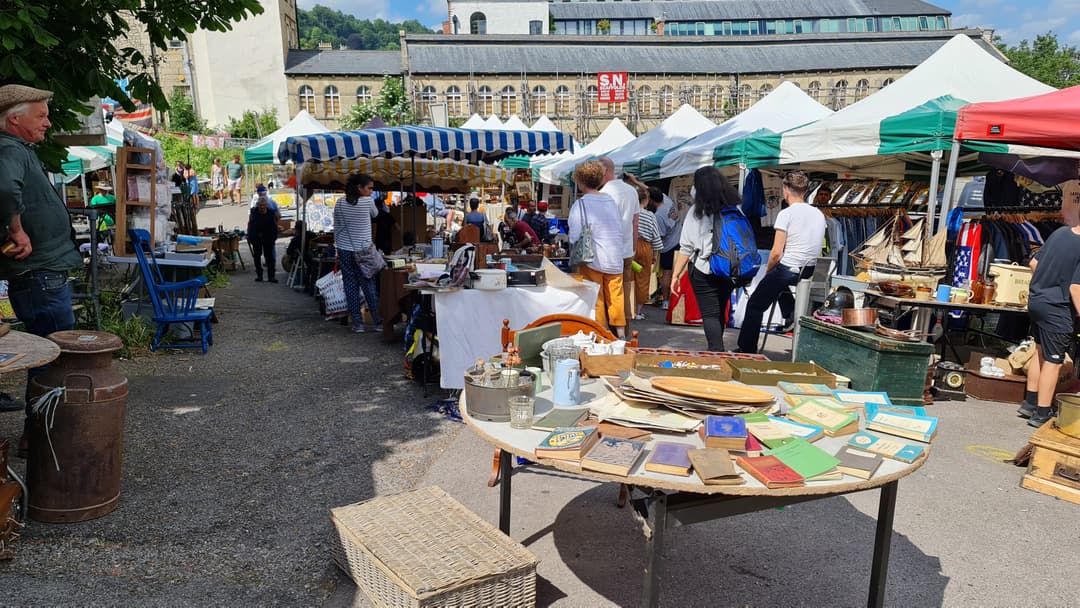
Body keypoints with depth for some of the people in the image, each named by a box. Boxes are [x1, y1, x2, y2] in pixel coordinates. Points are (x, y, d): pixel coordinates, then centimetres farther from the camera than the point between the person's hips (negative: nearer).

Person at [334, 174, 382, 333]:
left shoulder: (340, 203, 2)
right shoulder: (368, 201, -9)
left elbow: (336, 228, 7)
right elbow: (375, 214, 14)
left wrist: (338, 248, 15)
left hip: (345, 250, 3)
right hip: (363, 250, -2)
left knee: (351, 286, 6)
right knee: (369, 286, 6)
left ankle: (358, 323, 6)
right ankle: (378, 321, 8)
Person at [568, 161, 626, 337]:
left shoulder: (580, 204, -10)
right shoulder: (611, 201, 7)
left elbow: (575, 237, -12)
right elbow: (620, 229, 13)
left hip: (593, 260, -5)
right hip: (616, 259, 5)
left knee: (595, 301, 3)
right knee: (615, 299, 11)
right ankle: (621, 335, 17)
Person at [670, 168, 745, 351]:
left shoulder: (697, 211, -7)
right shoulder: (736, 207, 3)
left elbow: (686, 247, -7)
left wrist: (676, 275, -1)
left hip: (704, 270, -4)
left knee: (710, 315, 1)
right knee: (720, 312, 17)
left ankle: (717, 353, -10)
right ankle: (717, 351, 27)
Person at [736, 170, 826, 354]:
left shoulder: (786, 214, -14)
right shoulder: (819, 214, 7)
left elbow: (776, 253, -16)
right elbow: (814, 246, 16)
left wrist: (767, 272, 3)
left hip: (788, 269, -7)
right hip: (810, 271, 7)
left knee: (755, 305, 9)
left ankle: (746, 350, 12)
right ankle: (790, 313, 21)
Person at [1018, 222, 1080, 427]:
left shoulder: (1061, 232, 1)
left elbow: (1034, 263, 10)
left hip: (1036, 300, 8)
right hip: (1056, 308, -8)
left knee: (1041, 353, 21)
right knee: (1053, 362, 3)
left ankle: (1030, 403, 29)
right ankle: (1042, 414, 10)